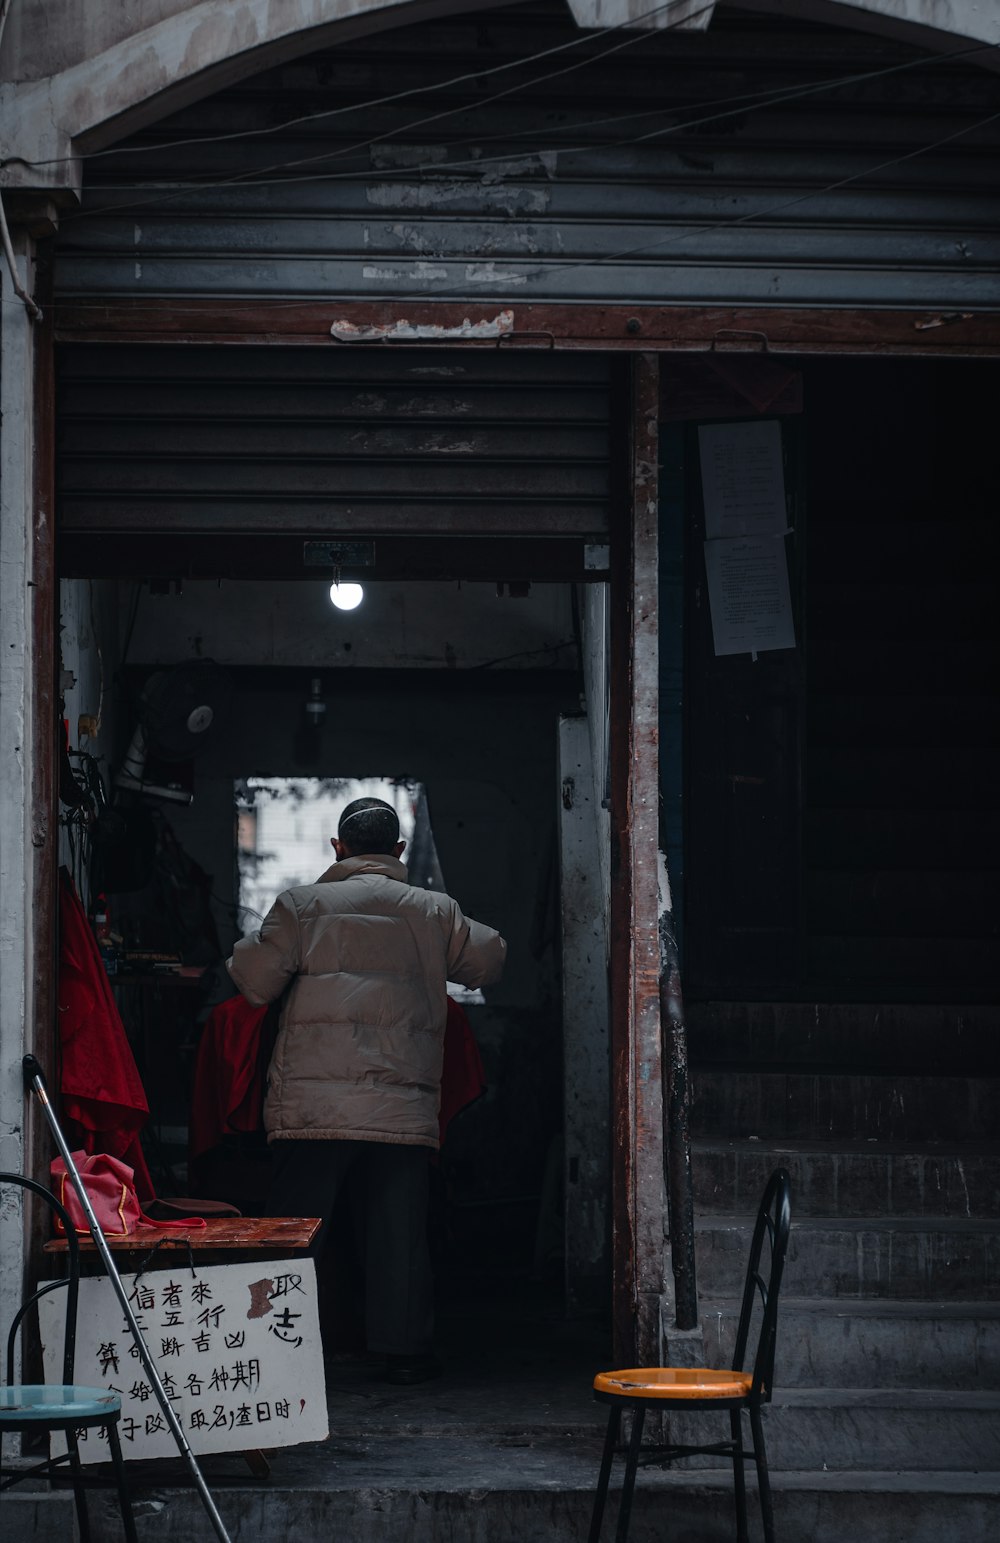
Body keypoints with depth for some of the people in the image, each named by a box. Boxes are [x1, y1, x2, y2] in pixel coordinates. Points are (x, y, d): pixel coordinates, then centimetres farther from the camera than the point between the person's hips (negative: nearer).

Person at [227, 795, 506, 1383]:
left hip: (313, 1104, -1)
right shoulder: (434, 911, 10)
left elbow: (255, 981, 0)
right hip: (402, 1107, 1)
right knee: (400, 1230, 6)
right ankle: (404, 1349, 6)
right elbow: (490, 959, 19)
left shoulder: (302, 905, 4)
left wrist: (250, 947, 22)